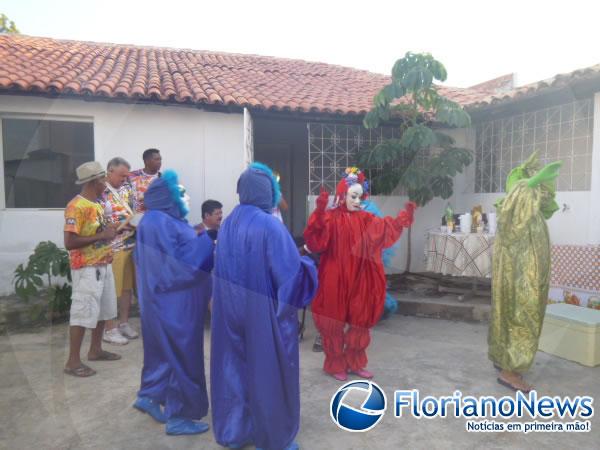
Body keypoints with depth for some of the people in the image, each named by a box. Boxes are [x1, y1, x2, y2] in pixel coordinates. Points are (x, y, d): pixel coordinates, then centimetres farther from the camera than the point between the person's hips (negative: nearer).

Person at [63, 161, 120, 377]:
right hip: (86, 269, -9)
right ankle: (73, 361, 7)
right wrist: (101, 236, -22)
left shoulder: (97, 204, 11)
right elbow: (69, 243, -24)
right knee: (83, 313, -4)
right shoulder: (76, 207, -18)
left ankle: (95, 350, 31)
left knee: (103, 309, 17)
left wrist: (110, 231, 6)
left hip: (103, 265, 9)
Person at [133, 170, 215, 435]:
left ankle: (149, 396, 36)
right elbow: (174, 264, -24)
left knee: (167, 351, 21)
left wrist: (200, 242, 9)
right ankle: (177, 417, 14)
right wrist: (203, 243, -19)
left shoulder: (168, 219, 11)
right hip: (173, 302, -10)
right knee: (181, 355, 1)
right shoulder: (158, 222, -20)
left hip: (173, 300, 10)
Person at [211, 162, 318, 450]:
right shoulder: (270, 225, -19)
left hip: (230, 310, 7)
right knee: (268, 371, 8)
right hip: (264, 312, -6)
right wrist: (307, 263, 0)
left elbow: (221, 269, 10)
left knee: (235, 366, 18)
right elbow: (291, 271, -19)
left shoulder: (228, 224, 3)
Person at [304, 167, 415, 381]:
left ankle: (354, 363, 30)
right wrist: (319, 211, -38)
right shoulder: (330, 218, -12)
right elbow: (315, 240, -27)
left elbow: (388, 228, 18)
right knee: (334, 323, 7)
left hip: (358, 279, 6)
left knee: (360, 321, 13)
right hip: (335, 279, -6)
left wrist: (405, 215, 10)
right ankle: (335, 365, 24)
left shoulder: (365, 219, 7)